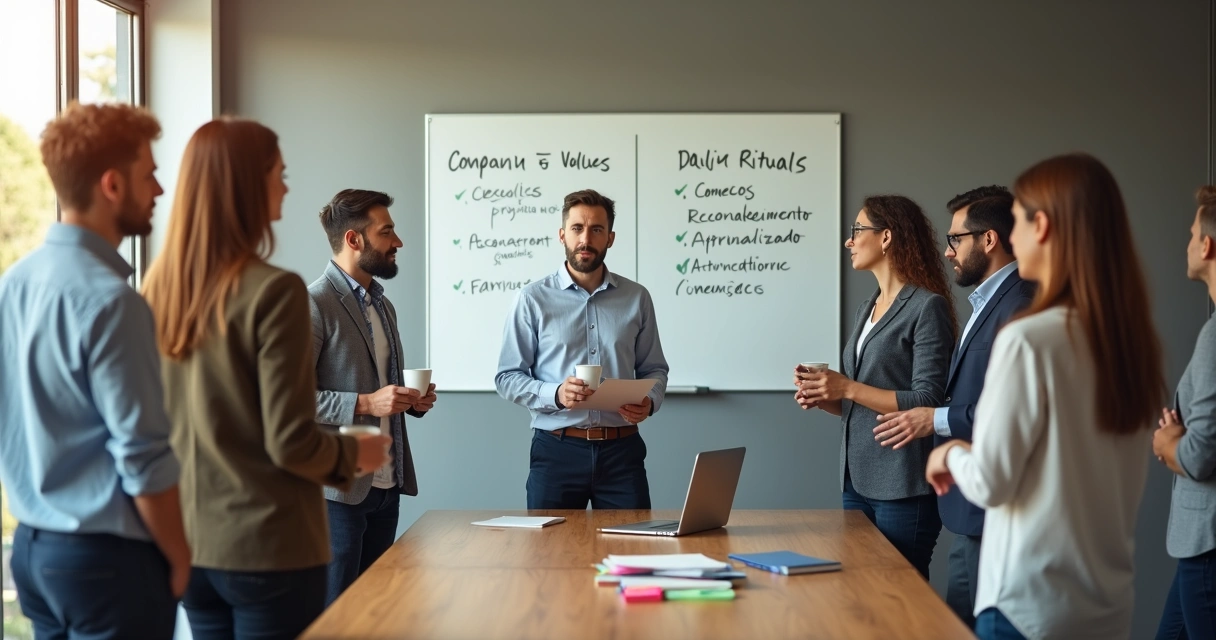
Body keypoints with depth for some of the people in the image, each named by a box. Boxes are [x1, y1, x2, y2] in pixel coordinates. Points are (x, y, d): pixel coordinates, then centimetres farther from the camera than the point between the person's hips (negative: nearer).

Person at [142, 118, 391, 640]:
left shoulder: (159, 288, 2)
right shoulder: (273, 292, -17)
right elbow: (290, 443, -17)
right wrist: (355, 454, 2)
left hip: (190, 544, 6)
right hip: (268, 547, -6)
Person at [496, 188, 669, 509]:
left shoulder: (636, 298, 7)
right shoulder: (534, 299, 0)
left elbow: (654, 369, 13)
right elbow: (507, 377, 0)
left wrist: (649, 401, -8)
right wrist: (555, 394, -17)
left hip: (621, 449, 2)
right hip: (556, 449, -1)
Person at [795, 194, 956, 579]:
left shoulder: (927, 306, -8)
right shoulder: (868, 309, 17)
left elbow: (927, 402, -15)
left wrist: (848, 389, -16)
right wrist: (824, 398, 2)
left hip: (903, 489, -8)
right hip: (857, 481, 8)